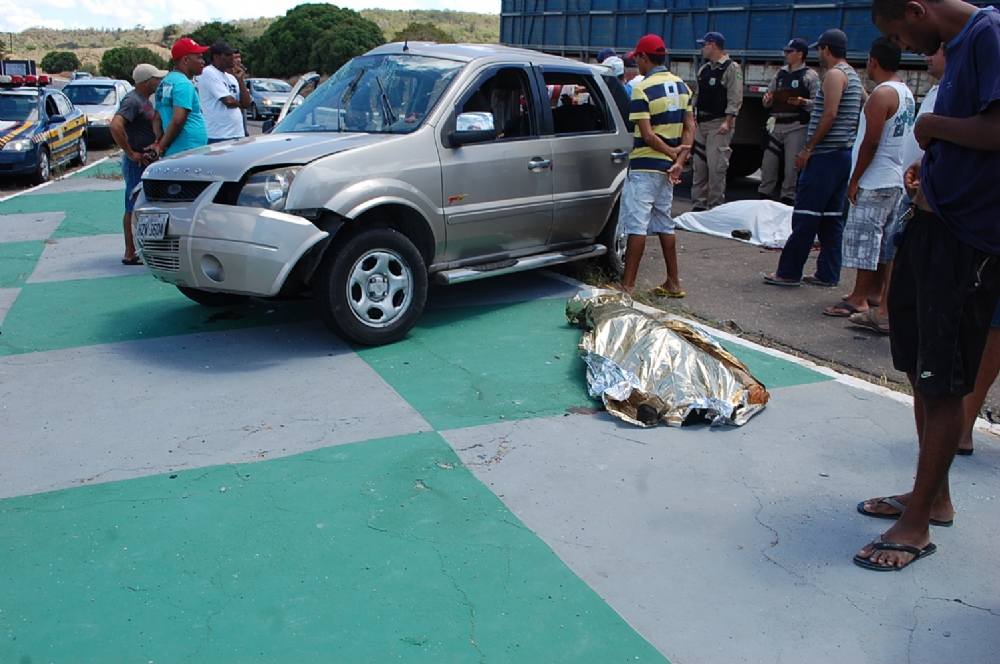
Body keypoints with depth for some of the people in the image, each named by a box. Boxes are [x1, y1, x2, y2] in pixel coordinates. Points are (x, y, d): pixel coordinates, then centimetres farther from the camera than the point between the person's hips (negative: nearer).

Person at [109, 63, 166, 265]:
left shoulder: (147, 101, 15)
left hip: (149, 162, 9)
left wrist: (158, 141, -4)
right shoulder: (133, 101, -16)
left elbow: (155, 125, 19)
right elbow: (116, 126, -29)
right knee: (134, 209, -4)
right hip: (137, 164, -9)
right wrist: (131, 154, -24)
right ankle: (130, 254, 1)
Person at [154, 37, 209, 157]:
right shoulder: (184, 84, -12)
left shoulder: (166, 82, 18)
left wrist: (159, 143, 10)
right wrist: (162, 146, -11)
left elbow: (158, 118, 21)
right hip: (189, 154, -10)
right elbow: (177, 121, -21)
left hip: (172, 155, 10)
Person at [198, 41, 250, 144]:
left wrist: (240, 80, 3)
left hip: (238, 134, 8)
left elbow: (246, 104, 10)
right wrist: (239, 104, 5)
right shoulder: (208, 73, -8)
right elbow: (228, 101, -17)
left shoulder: (231, 77, 16)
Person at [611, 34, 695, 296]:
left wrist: (672, 152, -7)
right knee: (664, 223, 15)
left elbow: (647, 135, -19)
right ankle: (673, 283, 19)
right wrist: (679, 160, -3)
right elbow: (689, 127, 5)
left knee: (636, 225, -6)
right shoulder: (682, 86, 9)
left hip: (645, 166, -8)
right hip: (668, 167, 8)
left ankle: (627, 285, -4)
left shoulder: (642, 89, -14)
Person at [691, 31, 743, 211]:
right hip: (701, 123, 8)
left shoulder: (731, 68, -6)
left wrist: (727, 122, -21)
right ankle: (698, 204, 16)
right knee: (699, 166, 9)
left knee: (716, 167, -9)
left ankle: (715, 207, -3)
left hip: (719, 124, -8)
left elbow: (735, 99, -13)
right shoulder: (704, 70, 17)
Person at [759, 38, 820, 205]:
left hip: (797, 127, -5)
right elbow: (767, 101, 20)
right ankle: (763, 196, 15)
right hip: (776, 125, 5)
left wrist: (803, 102, -24)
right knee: (768, 164, 6)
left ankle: (787, 198, 6)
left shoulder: (810, 76, -1)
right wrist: (766, 100, -1)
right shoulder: (780, 73, 16)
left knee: (792, 166, -2)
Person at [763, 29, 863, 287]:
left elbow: (830, 115, -19)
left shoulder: (835, 75, -11)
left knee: (805, 215, -7)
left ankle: (788, 272, -4)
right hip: (844, 153, 10)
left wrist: (808, 149, -16)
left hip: (826, 155, -10)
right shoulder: (853, 76, 18)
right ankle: (828, 274, 13)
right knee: (831, 216, 10)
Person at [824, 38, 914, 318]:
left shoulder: (882, 94, -16)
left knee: (865, 238, -6)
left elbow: (871, 142, -19)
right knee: (884, 240, 13)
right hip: (895, 179, 9)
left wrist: (855, 180, -15)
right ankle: (875, 291, 21)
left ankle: (859, 299, -3)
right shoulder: (906, 93, 13)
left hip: (873, 181, -9)